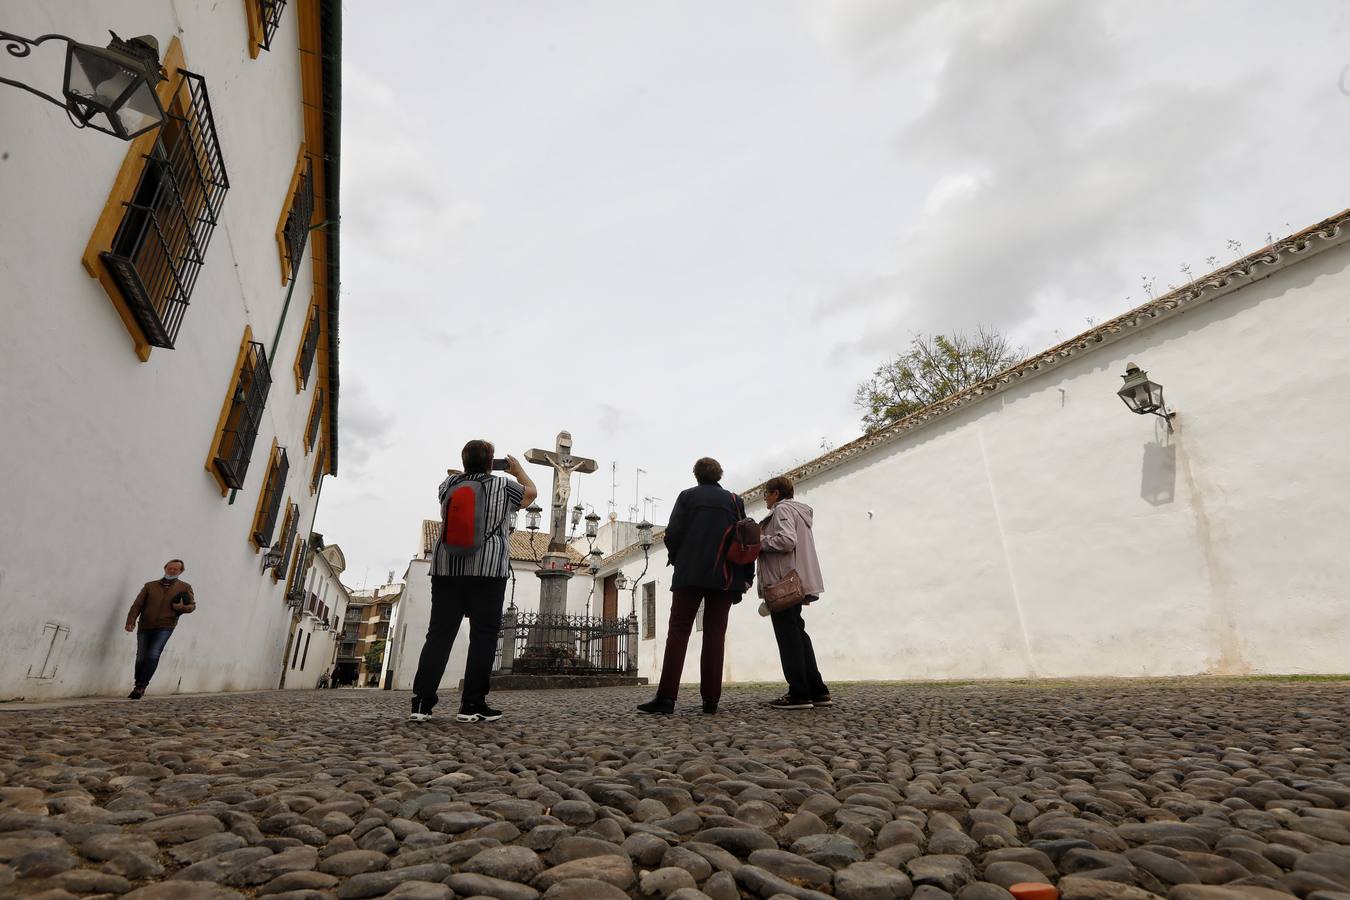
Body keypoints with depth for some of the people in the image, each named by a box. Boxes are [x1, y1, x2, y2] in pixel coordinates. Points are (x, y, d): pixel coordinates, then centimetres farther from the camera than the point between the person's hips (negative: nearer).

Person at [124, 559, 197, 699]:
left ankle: (141, 686, -9)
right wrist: (131, 621, -9)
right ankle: (138, 688, 22)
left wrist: (182, 607, -12)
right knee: (141, 657, 6)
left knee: (153, 655, -17)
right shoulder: (150, 585, 11)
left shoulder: (184, 587, 8)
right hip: (144, 626, 2)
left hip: (165, 626, -2)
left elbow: (192, 605, 11)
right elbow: (137, 605, 5)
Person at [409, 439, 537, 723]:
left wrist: (471, 469, 40)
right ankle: (472, 704, 0)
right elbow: (531, 492, 20)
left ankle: (421, 702, 4)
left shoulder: (449, 483, 10)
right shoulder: (503, 486, 3)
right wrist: (518, 470, 34)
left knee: (439, 633, 6)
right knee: (483, 635, 0)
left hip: (447, 566, 4)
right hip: (488, 569, -4)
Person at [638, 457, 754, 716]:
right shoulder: (733, 500, 11)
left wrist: (677, 558, 14)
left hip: (690, 573, -2)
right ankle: (710, 700, 2)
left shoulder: (687, 495, 5)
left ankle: (667, 697, -6)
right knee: (715, 634, 5)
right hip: (724, 577, 2)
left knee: (678, 631, 1)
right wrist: (747, 575, 9)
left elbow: (672, 533, -4)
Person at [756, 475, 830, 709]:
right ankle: (817, 691, 16)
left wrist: (758, 541, -11)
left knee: (788, 637, -7)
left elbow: (786, 540, -22)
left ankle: (799, 694, -5)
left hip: (784, 584, -10)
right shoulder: (799, 511, 24)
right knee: (797, 634, 14)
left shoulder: (782, 509, -7)